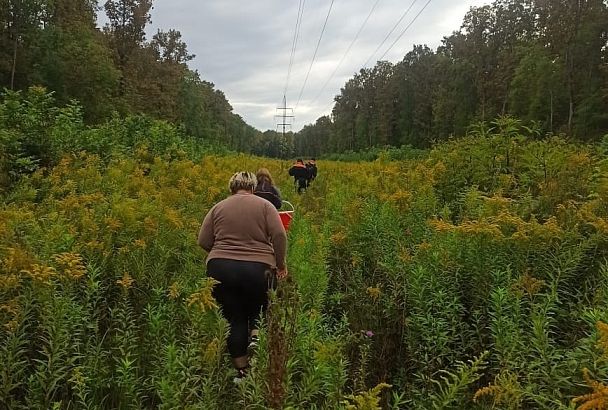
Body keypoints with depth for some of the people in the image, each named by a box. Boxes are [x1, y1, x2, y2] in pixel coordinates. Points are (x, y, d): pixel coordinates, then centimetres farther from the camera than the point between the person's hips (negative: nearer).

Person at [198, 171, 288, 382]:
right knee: (256, 310, 23)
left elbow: (203, 242, 6)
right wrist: (280, 263, 6)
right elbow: (279, 236, -6)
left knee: (234, 319, 12)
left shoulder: (218, 207, 10)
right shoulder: (264, 205, 5)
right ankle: (256, 337, -4)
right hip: (258, 270, -1)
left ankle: (241, 371, 17)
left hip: (220, 270, 1)